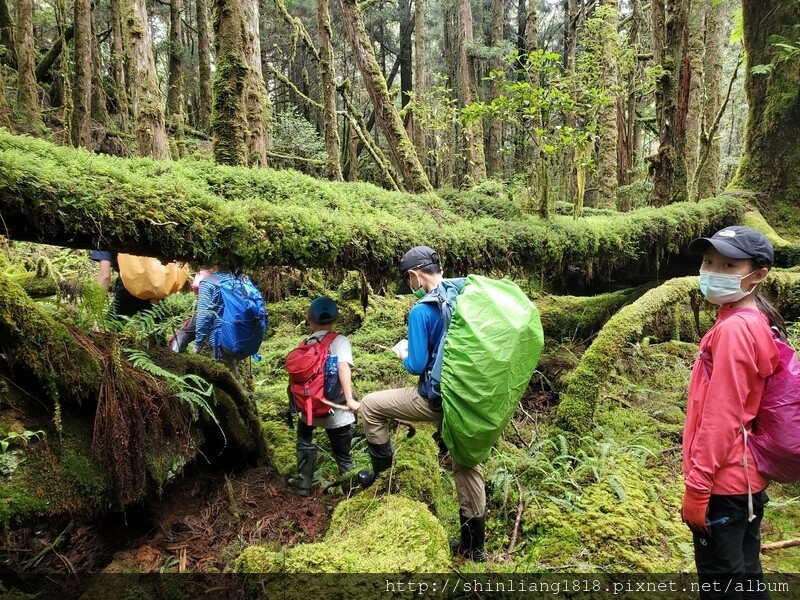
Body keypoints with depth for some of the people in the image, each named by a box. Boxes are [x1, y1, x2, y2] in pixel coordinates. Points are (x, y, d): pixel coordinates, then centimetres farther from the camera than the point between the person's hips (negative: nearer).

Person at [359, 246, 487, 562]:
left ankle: (382, 470, 27)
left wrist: (403, 354, 5)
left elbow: (417, 366, -16)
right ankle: (474, 545, 31)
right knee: (467, 466, 18)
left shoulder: (422, 311, -17)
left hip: (436, 399, -7)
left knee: (370, 405, 11)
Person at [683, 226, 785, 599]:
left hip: (722, 482, -9)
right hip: (747, 477, 9)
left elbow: (721, 415, -22)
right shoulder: (758, 323, 9)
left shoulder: (733, 329, -19)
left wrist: (696, 484, -17)